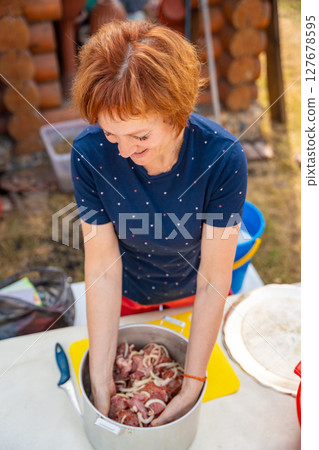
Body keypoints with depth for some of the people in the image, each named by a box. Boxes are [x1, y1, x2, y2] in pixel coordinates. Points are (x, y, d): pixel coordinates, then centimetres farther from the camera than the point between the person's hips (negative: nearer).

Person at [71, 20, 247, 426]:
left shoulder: (223, 157, -33)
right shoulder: (89, 153, -29)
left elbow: (213, 280, -27)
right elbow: (103, 266, -24)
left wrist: (192, 388, -24)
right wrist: (100, 380, -24)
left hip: (191, 294, 0)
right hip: (127, 294, 1)